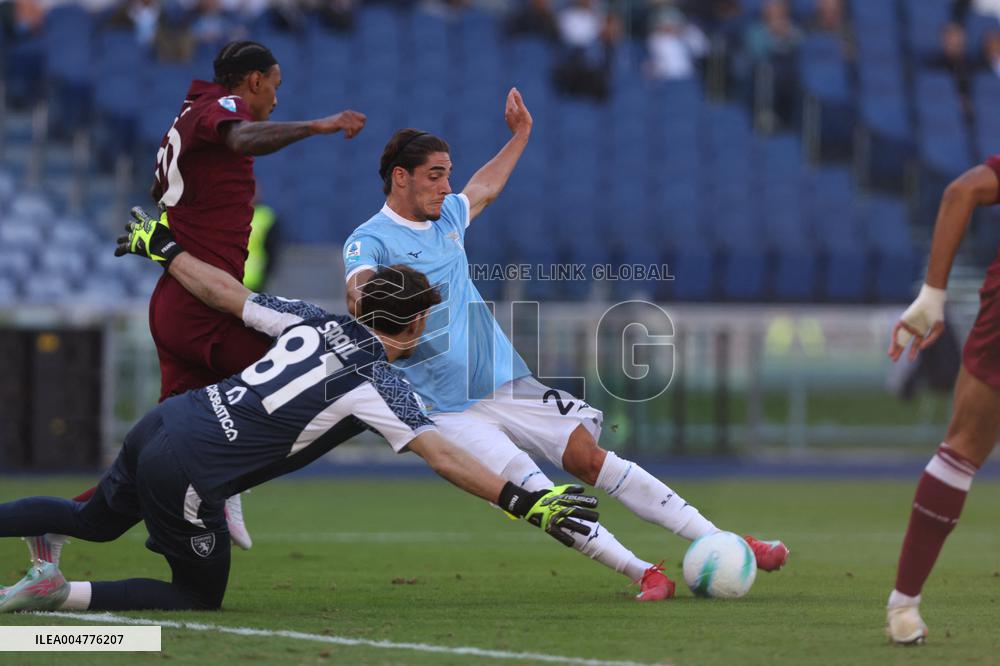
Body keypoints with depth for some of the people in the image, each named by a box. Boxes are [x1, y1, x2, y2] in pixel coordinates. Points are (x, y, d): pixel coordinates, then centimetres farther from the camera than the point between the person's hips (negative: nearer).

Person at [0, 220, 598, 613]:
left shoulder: (314, 322, 11)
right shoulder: (379, 384, -7)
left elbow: (225, 292, 20)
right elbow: (443, 457, -14)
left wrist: (162, 248, 35)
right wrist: (524, 503, -16)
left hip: (163, 420, 7)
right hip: (187, 471, -7)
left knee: (95, 521, 33)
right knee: (200, 597, 9)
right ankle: (62, 594, -7)